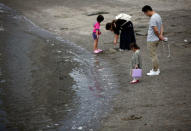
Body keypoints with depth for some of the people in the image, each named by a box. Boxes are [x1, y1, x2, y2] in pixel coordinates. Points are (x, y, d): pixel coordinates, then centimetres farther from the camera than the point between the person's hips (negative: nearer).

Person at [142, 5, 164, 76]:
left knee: (153, 55, 0)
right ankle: (156, 69, 28)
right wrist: (161, 35, -3)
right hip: (156, 39, 10)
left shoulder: (153, 18, -23)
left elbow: (156, 30, -25)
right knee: (154, 54, 20)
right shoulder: (158, 16, 9)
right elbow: (161, 26, 9)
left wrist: (159, 36, -9)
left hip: (152, 40, -10)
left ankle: (155, 71, 7)